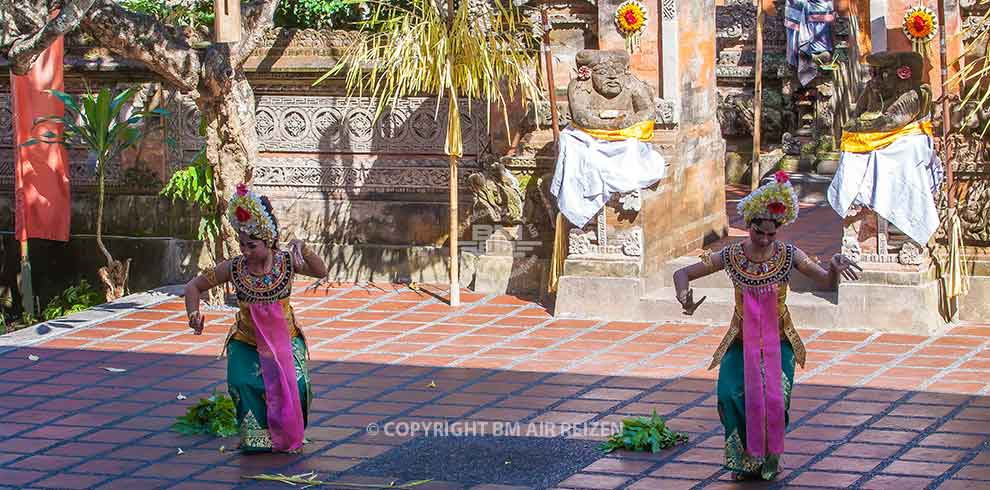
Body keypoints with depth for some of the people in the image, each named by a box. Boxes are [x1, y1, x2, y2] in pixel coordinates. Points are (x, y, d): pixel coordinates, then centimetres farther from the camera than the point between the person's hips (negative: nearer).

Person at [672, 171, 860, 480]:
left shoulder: (788, 255, -7)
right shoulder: (731, 256, -7)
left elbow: (827, 283, -10)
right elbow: (683, 274, -1)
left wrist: (835, 268, -33)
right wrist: (684, 298, -22)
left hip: (778, 342, 0)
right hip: (741, 342, 0)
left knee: (774, 397, -19)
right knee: (733, 393, -21)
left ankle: (769, 459, 3)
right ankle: (744, 457, -2)